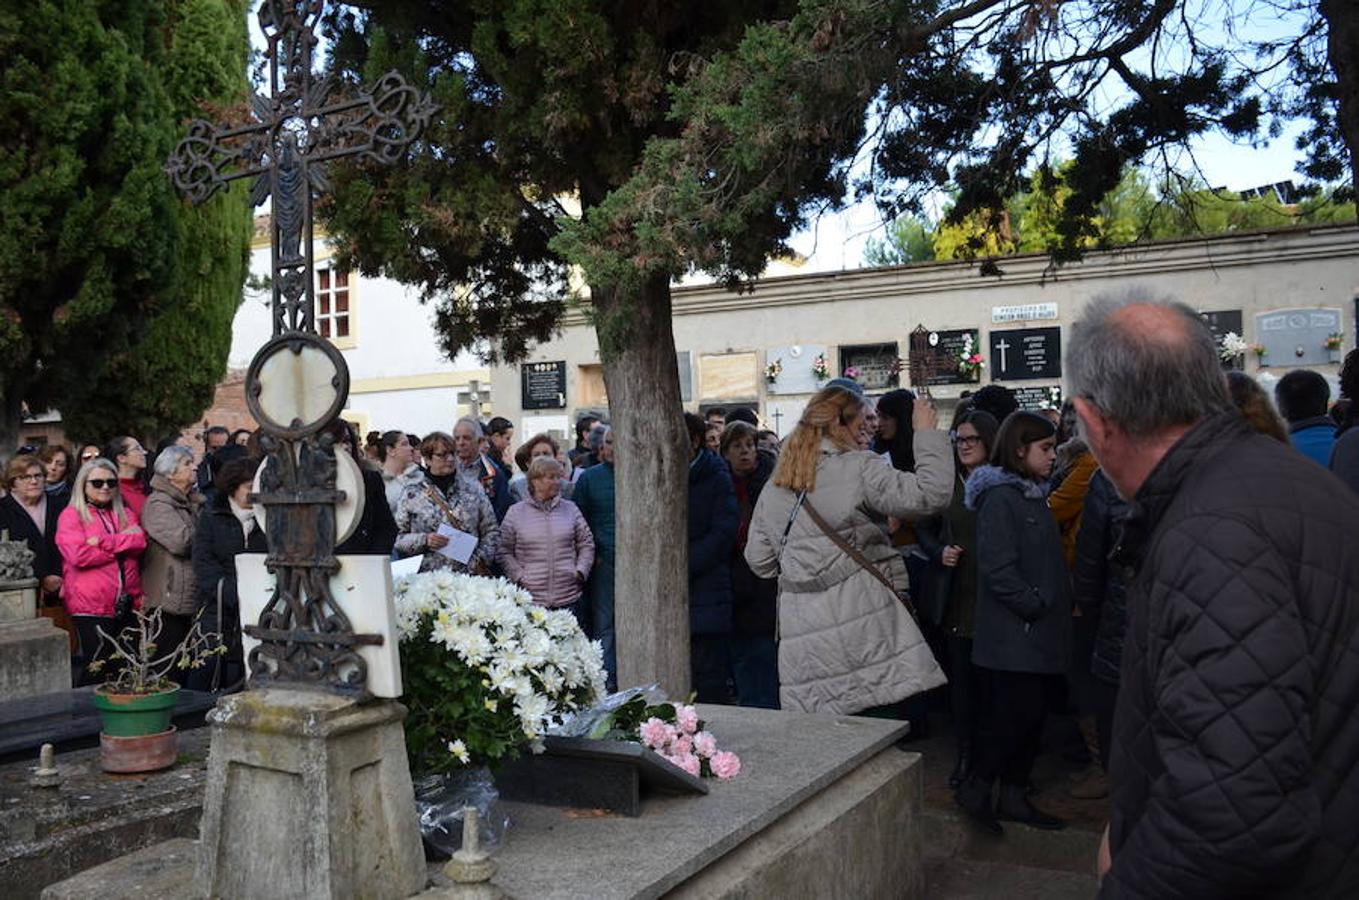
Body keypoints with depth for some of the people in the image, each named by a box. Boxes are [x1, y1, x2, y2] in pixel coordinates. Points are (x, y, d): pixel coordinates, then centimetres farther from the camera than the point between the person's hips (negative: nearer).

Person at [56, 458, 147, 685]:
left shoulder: (126, 514, 18)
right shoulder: (71, 515, 2)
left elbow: (141, 543, -1)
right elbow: (79, 555, -12)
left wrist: (105, 542, -13)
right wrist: (122, 544, -5)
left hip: (126, 605, 5)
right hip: (91, 606, -5)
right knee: (98, 669, -4)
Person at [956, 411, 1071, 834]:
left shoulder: (1033, 494, 16)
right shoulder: (1000, 497, -14)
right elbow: (998, 569, -21)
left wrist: (1061, 605, 8)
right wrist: (1037, 606, -16)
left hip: (1040, 633, 9)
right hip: (1013, 635, -9)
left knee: (1032, 715, 12)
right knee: (1014, 713, -5)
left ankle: (1013, 795, 22)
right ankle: (976, 787, 10)